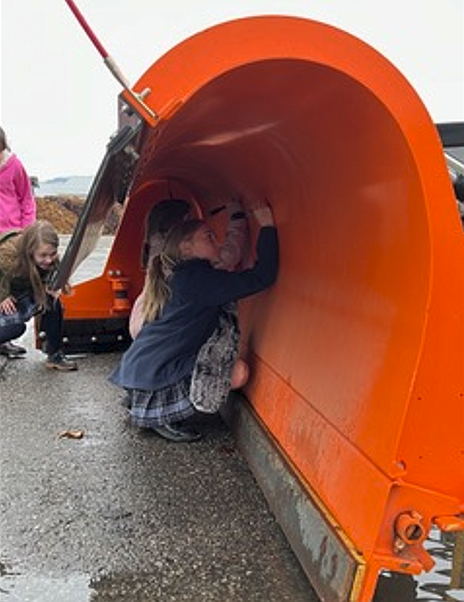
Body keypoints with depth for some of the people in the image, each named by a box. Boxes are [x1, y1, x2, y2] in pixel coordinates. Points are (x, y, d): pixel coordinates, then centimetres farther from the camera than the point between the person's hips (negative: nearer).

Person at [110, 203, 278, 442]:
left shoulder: (172, 276, 11)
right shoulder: (198, 278, -19)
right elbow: (261, 277, -24)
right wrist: (267, 227, -19)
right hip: (154, 373, -10)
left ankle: (154, 409, 15)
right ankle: (163, 417, -3)